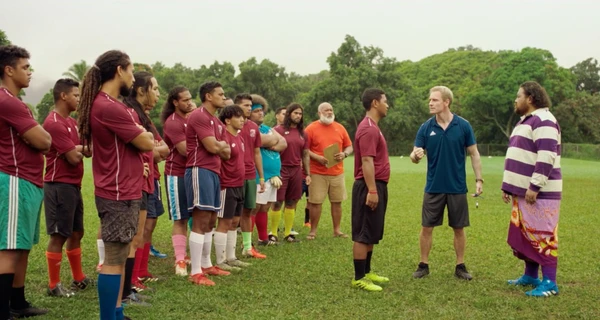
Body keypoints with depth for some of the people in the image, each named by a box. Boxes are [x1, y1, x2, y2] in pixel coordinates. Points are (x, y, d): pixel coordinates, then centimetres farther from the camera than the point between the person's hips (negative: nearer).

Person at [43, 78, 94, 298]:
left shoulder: (72, 122, 15)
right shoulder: (54, 123, -16)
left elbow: (86, 151, 12)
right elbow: (74, 157, -19)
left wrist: (79, 148, -10)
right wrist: (82, 148, 0)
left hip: (74, 185, 10)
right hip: (59, 186, -10)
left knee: (76, 233, 16)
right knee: (59, 235, -3)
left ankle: (79, 279, 27)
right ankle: (53, 286, 7)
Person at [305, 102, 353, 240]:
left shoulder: (340, 128, 8)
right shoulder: (311, 128, -2)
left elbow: (349, 146, 14)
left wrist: (345, 154, -8)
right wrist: (317, 157, -17)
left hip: (337, 173, 4)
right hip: (317, 173, -3)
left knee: (337, 202, 7)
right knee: (315, 202, -1)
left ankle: (337, 230, 18)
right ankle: (313, 231, 9)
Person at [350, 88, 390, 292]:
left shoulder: (373, 127, 16)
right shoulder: (368, 129, -17)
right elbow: (366, 161, -23)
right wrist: (372, 190, -26)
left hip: (377, 186, 11)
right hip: (370, 187, -11)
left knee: (372, 233, 16)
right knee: (364, 234, -5)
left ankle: (366, 272, 25)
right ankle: (359, 278, 2)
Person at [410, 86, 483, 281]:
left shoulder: (463, 126, -5)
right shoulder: (425, 128, -2)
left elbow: (474, 154, 1)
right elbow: (415, 156, -3)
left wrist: (479, 179, -4)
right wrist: (415, 155, -27)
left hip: (457, 188, -1)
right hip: (433, 188, 1)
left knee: (459, 228, 8)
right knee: (427, 227, 5)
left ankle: (460, 267, 21)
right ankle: (423, 265, 19)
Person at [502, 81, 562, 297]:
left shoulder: (543, 120, -14)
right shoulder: (525, 121, 20)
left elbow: (546, 157, -23)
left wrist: (535, 187, -25)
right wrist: (507, 186, 21)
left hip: (539, 193, -10)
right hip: (523, 191, 10)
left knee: (542, 236, -7)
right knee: (525, 235, 14)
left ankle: (549, 283, -2)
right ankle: (530, 276, 24)